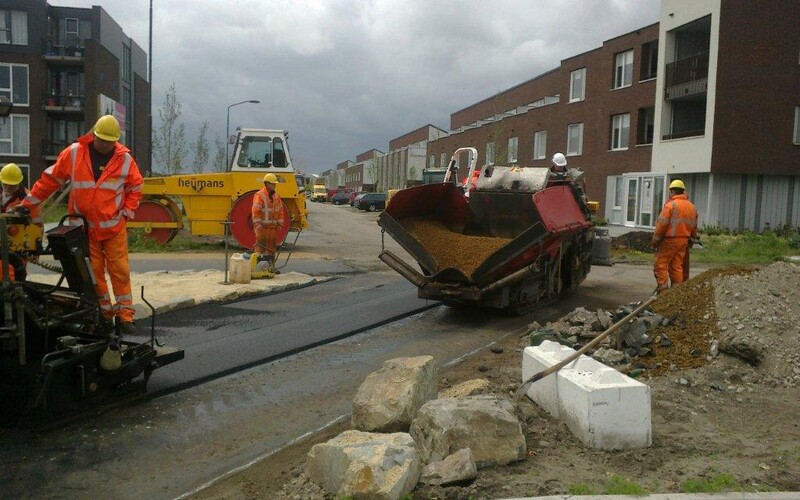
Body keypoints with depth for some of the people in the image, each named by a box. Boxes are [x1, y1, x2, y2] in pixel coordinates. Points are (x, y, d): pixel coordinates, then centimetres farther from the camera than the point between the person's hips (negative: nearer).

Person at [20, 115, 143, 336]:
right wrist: (27, 203, 5)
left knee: (120, 271, -1)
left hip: (114, 227, 0)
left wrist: (126, 212, 1)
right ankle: (104, 315, 12)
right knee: (92, 273, 3)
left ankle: (124, 316, 4)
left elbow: (135, 189, 12)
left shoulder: (125, 159, 0)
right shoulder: (73, 153, -2)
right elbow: (50, 180, 5)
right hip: (84, 227, 0)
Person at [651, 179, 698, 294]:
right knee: (677, 266, 11)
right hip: (684, 241, 7)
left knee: (661, 264, -3)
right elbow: (694, 227, 17)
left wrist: (655, 240, -7)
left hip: (669, 240, -7)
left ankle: (663, 287, -10)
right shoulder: (692, 207, 12)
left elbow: (662, 225, -14)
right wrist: (692, 238, 27)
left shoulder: (670, 205, -12)